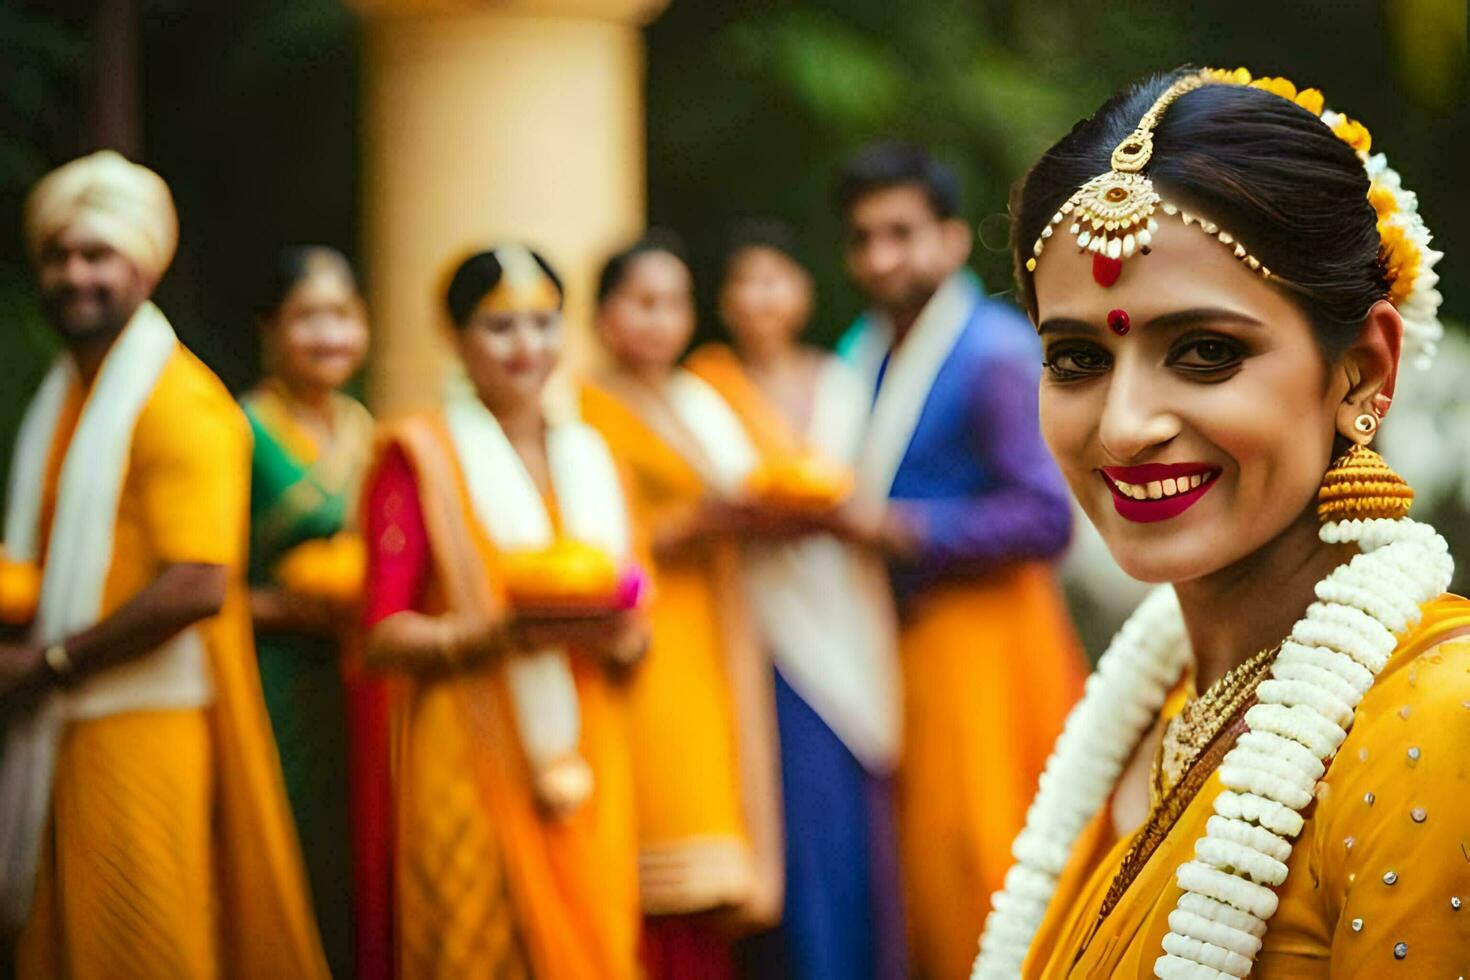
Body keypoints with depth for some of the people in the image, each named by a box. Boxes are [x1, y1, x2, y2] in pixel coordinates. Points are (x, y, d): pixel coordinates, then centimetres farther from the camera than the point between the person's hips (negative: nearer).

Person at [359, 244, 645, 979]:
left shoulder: (589, 456, 16)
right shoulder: (418, 455, 0)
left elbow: (635, 637, 16)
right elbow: (382, 636, -7)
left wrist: (612, 633, -6)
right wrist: (504, 634, -20)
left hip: (587, 777, 4)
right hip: (472, 770, -4)